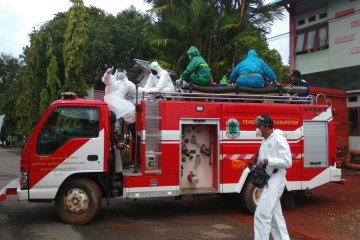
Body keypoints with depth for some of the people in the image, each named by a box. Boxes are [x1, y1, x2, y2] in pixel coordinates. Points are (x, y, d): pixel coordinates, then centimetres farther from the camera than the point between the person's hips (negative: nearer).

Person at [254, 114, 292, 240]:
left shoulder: (279, 139, -13)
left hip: (275, 180, -9)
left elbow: (287, 162, -19)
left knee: (261, 214, -13)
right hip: (266, 180, 9)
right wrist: (257, 165, 2)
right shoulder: (265, 141, 14)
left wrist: (267, 161, -22)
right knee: (275, 215, 15)